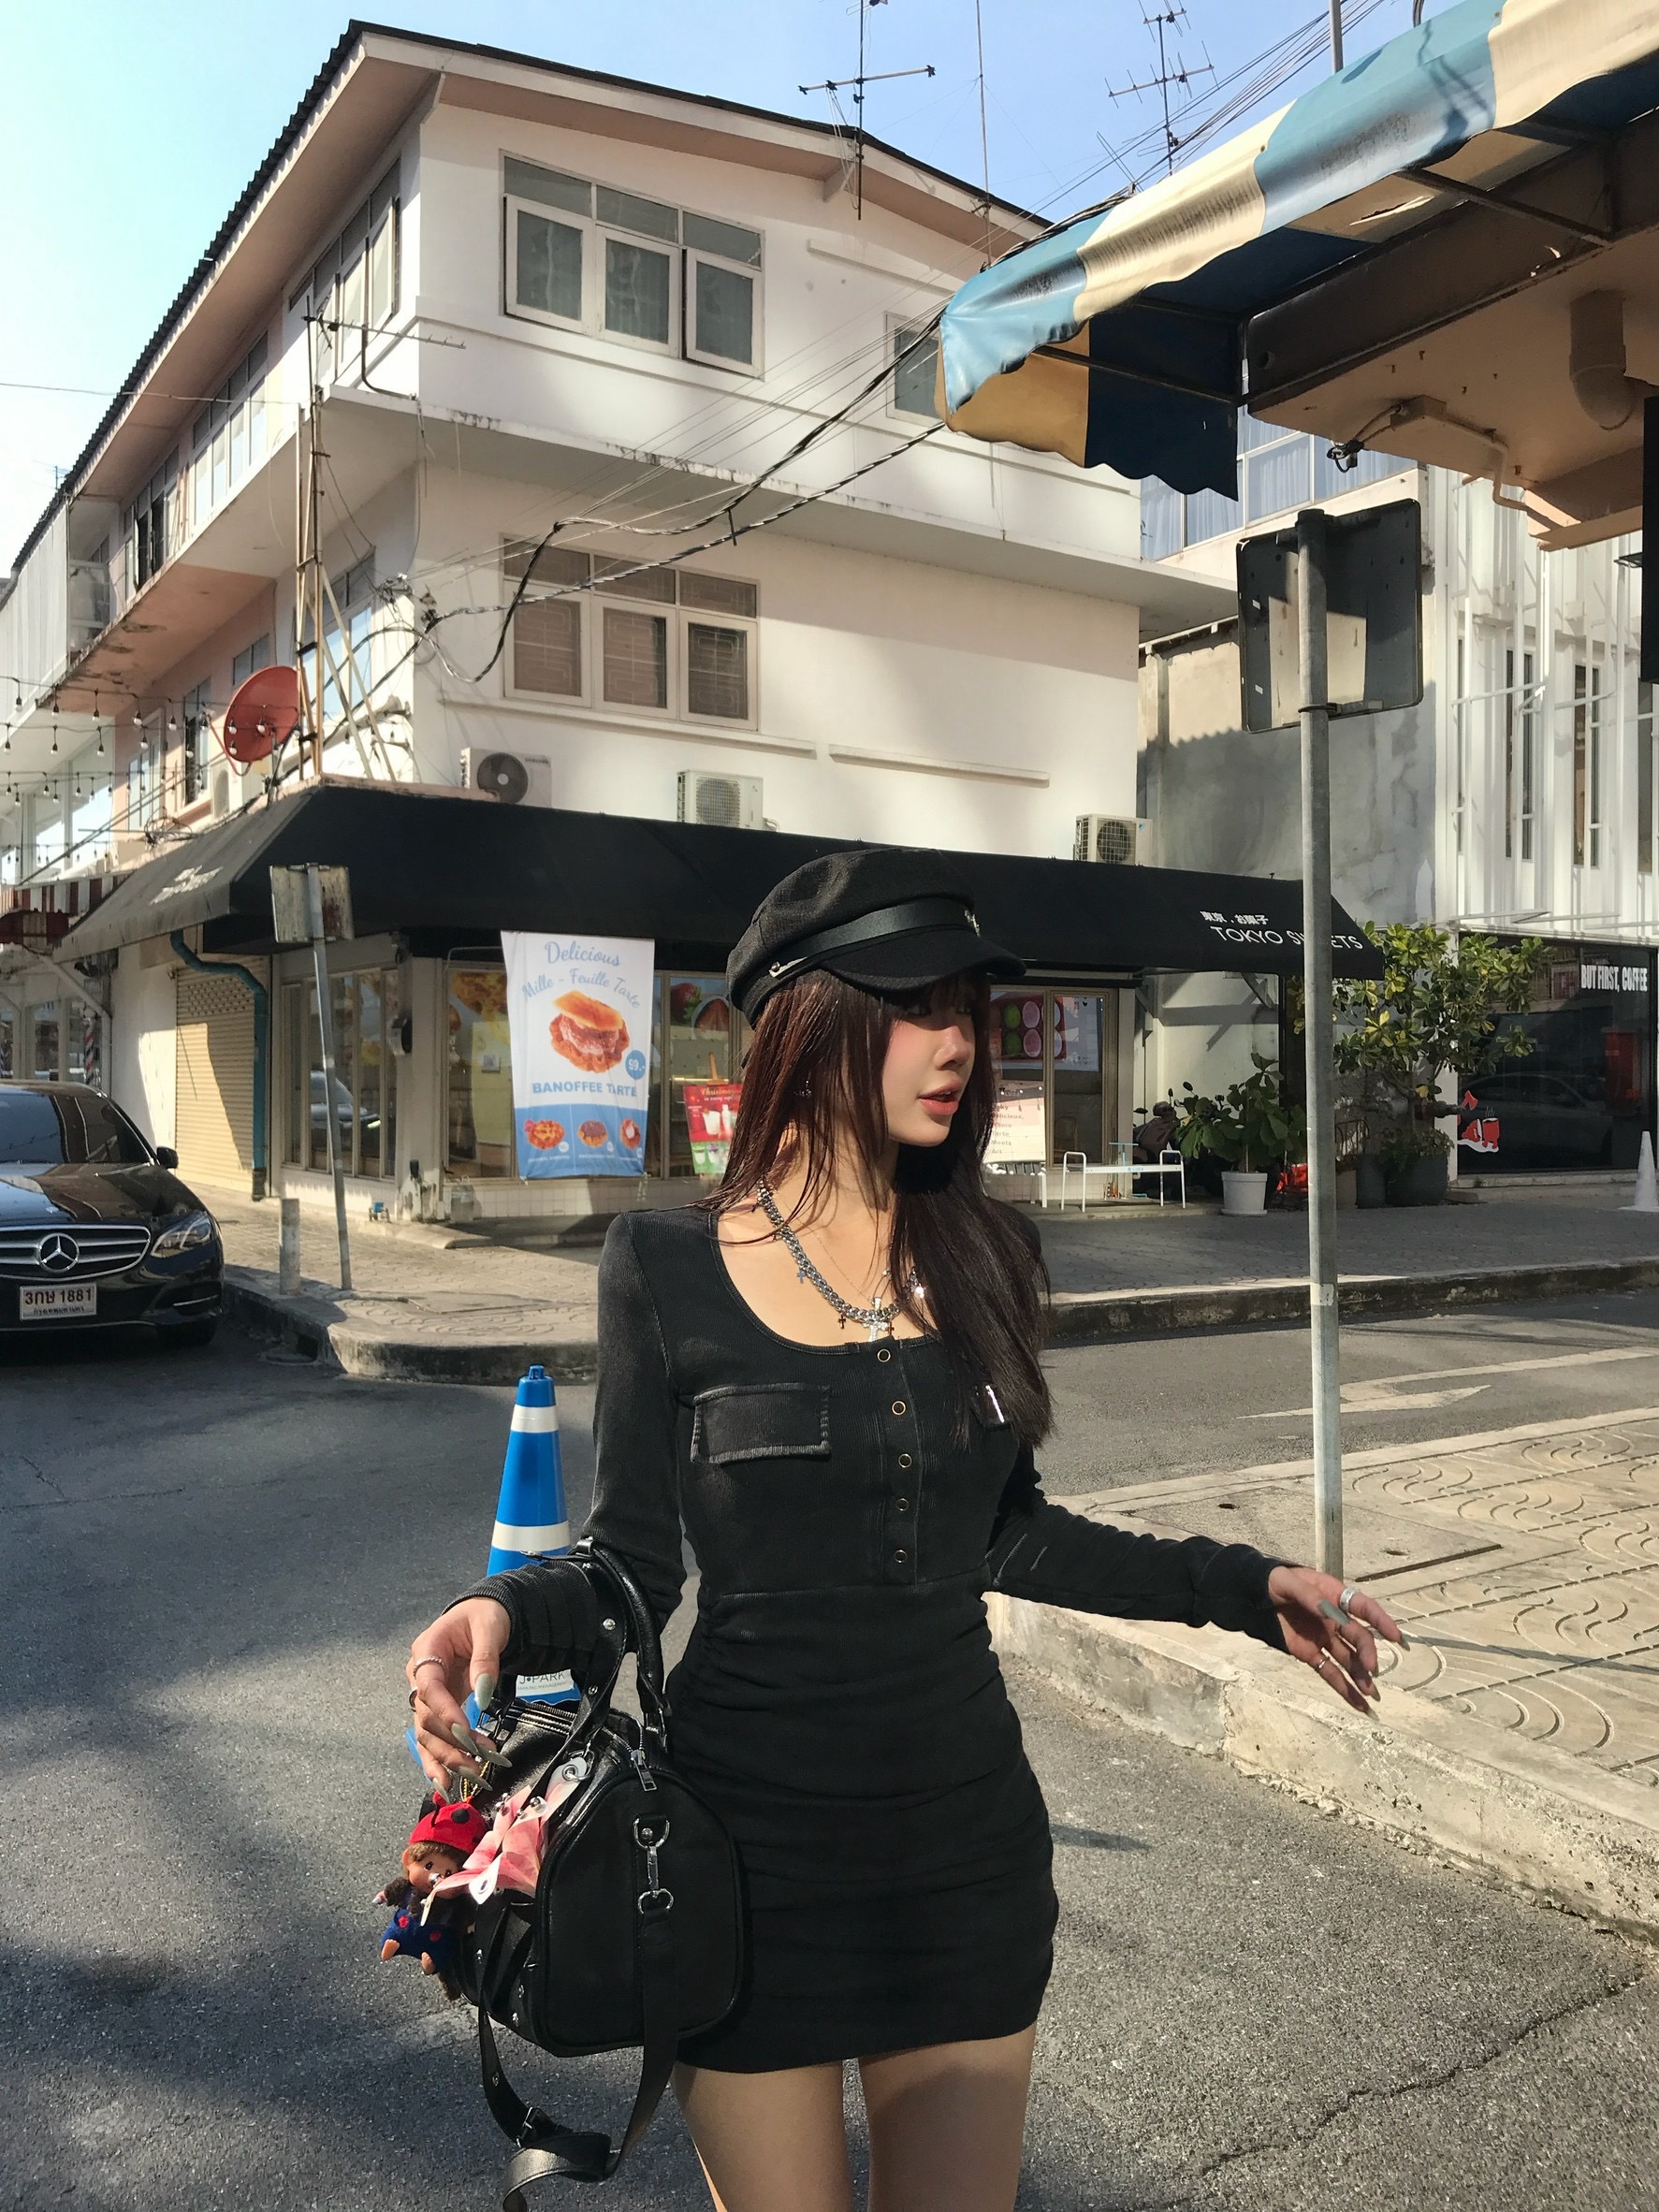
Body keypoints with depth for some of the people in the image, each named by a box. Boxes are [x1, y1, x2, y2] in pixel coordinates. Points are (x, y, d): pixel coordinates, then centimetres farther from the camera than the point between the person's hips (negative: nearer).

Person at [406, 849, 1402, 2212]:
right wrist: (511, 1612, -25)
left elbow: (1004, 1533, 8)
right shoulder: (670, 1270, -11)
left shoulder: (983, 1255, -1)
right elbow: (633, 1564, -5)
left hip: (968, 1836, 3)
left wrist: (1242, 1586, 8)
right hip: (754, 1840, -3)